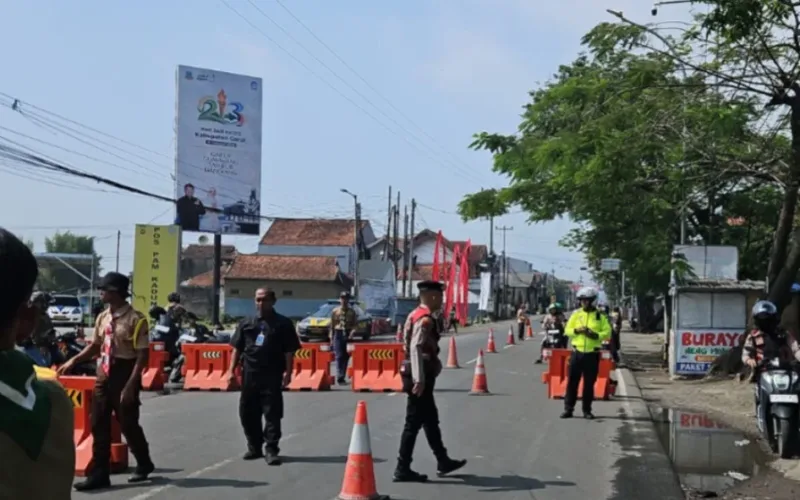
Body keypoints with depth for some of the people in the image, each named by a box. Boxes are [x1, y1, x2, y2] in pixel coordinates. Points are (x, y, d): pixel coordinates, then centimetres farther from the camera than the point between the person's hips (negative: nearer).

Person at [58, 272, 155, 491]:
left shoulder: (136, 319, -16)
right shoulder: (102, 317, 6)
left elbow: (142, 355, -17)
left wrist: (130, 384, -21)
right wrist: (73, 361, 9)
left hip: (125, 374, -7)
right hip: (104, 374, 7)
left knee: (128, 424, 5)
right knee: (99, 424, 6)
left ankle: (144, 464, 30)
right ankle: (99, 474, 14)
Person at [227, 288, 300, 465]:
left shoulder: (283, 323, 1)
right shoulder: (246, 323, 12)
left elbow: (289, 351, -2)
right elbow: (237, 348, 13)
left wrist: (288, 372, -10)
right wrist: (232, 369, 6)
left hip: (272, 375, -4)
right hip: (249, 374, 4)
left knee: (272, 414, -4)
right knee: (247, 412, 10)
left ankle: (272, 450, 0)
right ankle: (254, 447, 23)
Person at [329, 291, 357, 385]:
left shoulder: (352, 312, 6)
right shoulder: (335, 311, 5)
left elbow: (355, 324, 3)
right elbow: (331, 325, 7)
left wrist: (353, 331, -17)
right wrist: (331, 338, 4)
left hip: (348, 335, 1)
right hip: (338, 334, -1)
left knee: (346, 357, 6)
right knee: (339, 356, -11)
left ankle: (343, 377, 16)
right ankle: (340, 377, -15)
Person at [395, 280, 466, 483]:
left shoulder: (417, 315, 13)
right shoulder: (425, 320, -18)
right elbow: (415, 348, -29)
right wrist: (419, 379, -32)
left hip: (422, 375, 11)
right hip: (421, 376, -11)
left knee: (431, 420, 19)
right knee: (414, 423, -4)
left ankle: (443, 462, 30)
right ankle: (402, 469, 1)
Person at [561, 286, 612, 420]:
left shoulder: (600, 316, 1)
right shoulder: (576, 314, 7)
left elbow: (607, 332, -2)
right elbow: (567, 330, 6)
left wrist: (595, 335, -19)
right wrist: (577, 330, -14)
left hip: (592, 354, -1)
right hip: (577, 352, 1)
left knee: (589, 383, 4)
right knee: (572, 381, 1)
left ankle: (587, 410, 13)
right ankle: (568, 409, 6)